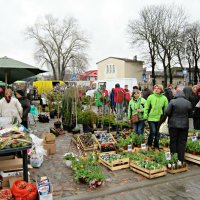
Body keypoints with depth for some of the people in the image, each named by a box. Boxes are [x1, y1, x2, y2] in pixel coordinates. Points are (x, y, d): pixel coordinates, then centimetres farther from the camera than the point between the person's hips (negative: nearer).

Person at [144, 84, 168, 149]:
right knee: (153, 131, -8)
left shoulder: (164, 98, -1)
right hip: (151, 118, -2)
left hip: (159, 118, 2)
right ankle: (149, 144, 14)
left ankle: (156, 146, 26)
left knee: (158, 133, 10)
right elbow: (146, 107, 0)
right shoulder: (150, 97, -4)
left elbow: (166, 109, 4)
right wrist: (145, 116, -4)